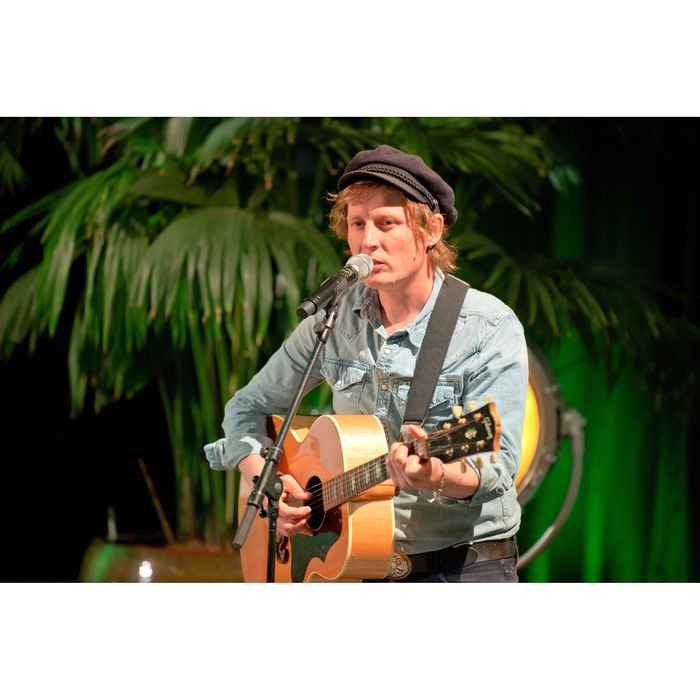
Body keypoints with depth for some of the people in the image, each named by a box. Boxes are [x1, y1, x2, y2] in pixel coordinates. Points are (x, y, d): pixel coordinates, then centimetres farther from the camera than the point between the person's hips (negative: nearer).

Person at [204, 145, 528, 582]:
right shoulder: (333, 322, 7)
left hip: (463, 565, -4)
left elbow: (497, 466, -15)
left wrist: (438, 477, -36)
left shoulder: (491, 329, -7)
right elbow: (248, 407, 18)